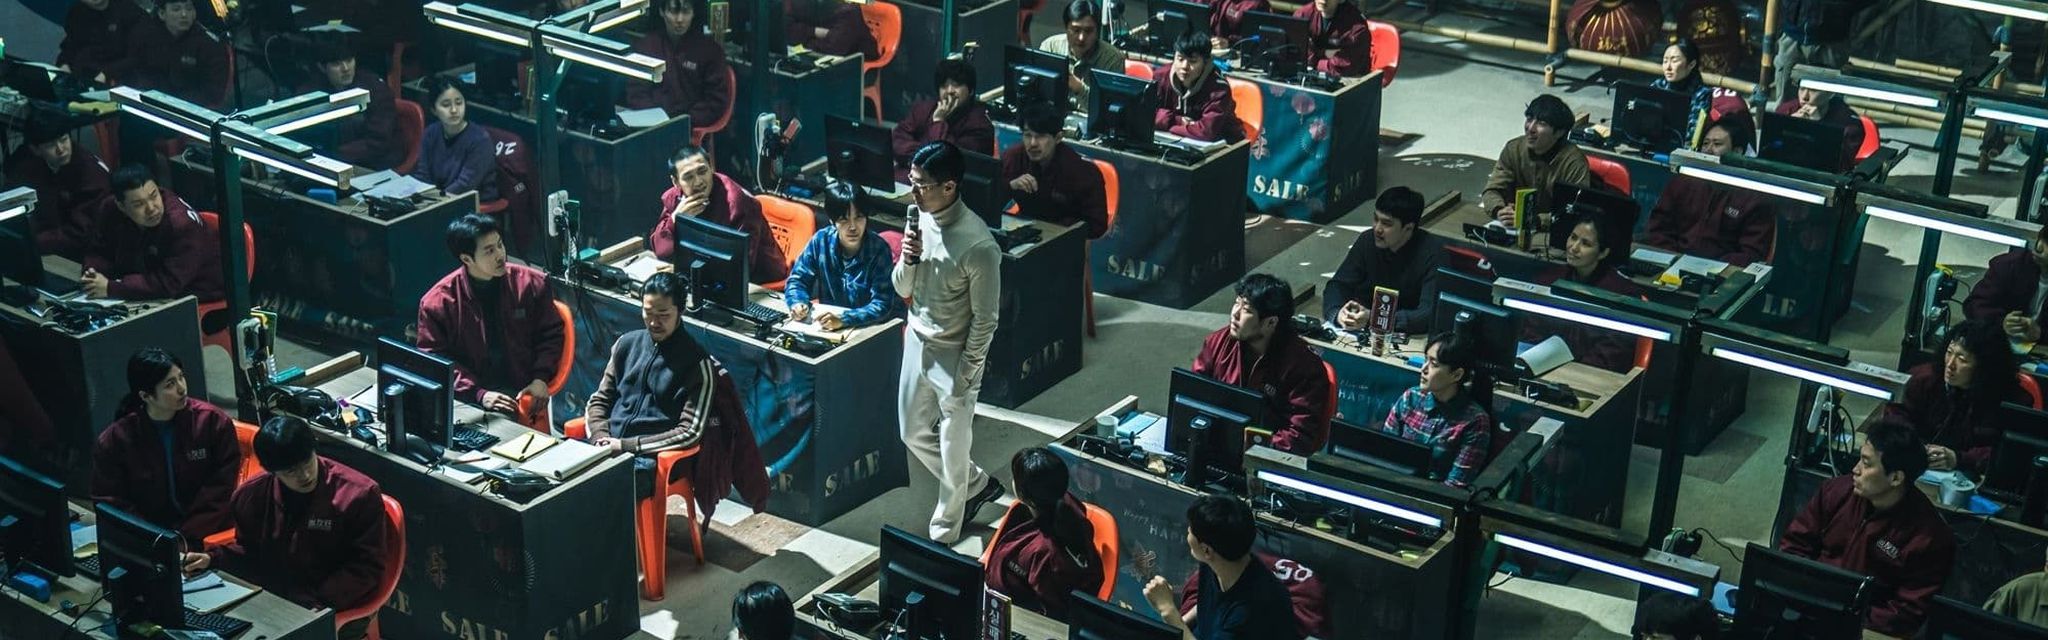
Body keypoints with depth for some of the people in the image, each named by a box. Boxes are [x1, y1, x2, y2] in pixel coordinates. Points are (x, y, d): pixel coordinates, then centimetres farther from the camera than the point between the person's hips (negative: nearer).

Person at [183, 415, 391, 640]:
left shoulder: (360, 495, -12)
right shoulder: (252, 495, 2)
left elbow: (368, 565, -8)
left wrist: (320, 605, -18)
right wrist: (212, 560, -2)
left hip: (340, 611, -5)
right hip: (272, 602, 5)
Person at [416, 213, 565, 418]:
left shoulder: (531, 283, 2)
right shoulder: (437, 303, -3)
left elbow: (551, 334, 14)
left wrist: (540, 378, -2)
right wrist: (479, 394, -14)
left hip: (522, 393, 1)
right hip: (469, 400, -1)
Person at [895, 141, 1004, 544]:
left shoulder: (978, 245, -27)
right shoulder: (920, 220, -5)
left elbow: (985, 320, -19)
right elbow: (902, 289, 4)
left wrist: (966, 374, -14)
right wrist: (908, 259, -17)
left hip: (953, 356, -7)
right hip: (917, 344, 8)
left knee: (953, 450, 9)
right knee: (914, 434, 21)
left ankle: (944, 535, 28)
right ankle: (978, 486, 43)